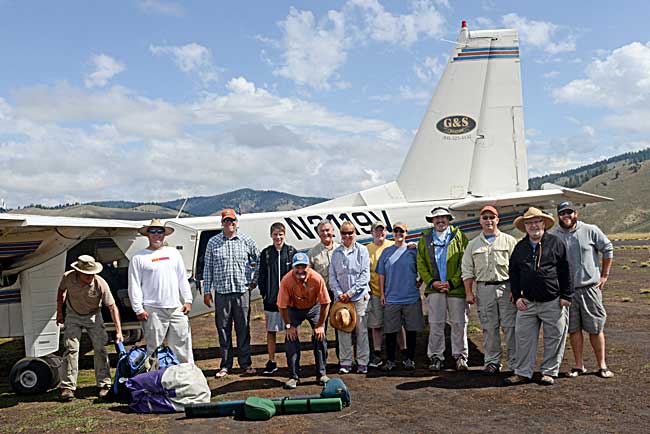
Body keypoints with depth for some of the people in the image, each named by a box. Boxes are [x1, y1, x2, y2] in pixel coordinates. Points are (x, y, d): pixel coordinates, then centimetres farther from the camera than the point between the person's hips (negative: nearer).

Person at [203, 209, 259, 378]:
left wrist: (255, 280, 11)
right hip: (221, 292, 1)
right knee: (223, 329, 5)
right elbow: (208, 268, 8)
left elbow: (258, 260, 17)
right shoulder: (213, 242, 6)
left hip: (242, 290, 0)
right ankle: (225, 365, 15)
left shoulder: (246, 241, 5)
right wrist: (207, 291, 5)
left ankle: (246, 363, 15)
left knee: (243, 328, 4)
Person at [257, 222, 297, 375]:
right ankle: (271, 362, 18)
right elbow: (261, 275, 9)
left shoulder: (291, 252, 1)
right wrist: (263, 293, 1)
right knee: (270, 331, 7)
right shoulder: (266, 253, 5)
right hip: (271, 299, 2)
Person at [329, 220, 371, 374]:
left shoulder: (362, 250, 0)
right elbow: (332, 276, 7)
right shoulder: (336, 253, 8)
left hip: (359, 296, -2)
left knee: (361, 329, 1)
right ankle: (345, 362, 11)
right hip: (341, 297, 2)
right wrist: (339, 293, -7)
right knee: (343, 330, 2)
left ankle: (362, 362, 10)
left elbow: (365, 276, -5)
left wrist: (350, 293, -10)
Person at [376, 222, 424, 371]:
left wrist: (419, 282, 1)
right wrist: (382, 294, 4)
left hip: (412, 298, 0)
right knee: (391, 331, 3)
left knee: (411, 330, 6)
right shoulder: (386, 252, 8)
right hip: (391, 298, 0)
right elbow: (381, 275, 9)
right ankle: (390, 360, 14)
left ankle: (409, 359, 19)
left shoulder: (413, 251, 5)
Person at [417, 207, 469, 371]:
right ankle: (436, 357, 13)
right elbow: (421, 264, 9)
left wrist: (453, 282, -10)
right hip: (434, 289, 2)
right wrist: (432, 282, -4)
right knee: (435, 324, 4)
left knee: (459, 324, 3)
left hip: (456, 288, -1)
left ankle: (460, 356, 15)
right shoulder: (425, 239, 12)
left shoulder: (459, 237, 5)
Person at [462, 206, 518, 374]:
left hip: (506, 286, -2)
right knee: (489, 327, 5)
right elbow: (467, 270, 11)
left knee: (510, 326, -2)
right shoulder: (473, 244, 13)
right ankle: (492, 361, 14)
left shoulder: (509, 240, 7)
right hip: (484, 289, 2)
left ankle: (515, 362, 6)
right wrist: (468, 292, 4)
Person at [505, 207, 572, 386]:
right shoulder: (520, 247, 10)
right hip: (527, 302, 3)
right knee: (524, 337, 4)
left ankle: (549, 372, 19)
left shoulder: (556, 243, 0)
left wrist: (566, 296, -4)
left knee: (554, 338, 6)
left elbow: (565, 272, 0)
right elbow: (513, 273, 14)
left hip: (553, 302, -3)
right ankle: (523, 372, 13)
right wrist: (517, 296, 5)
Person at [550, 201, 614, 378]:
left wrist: (604, 275, 7)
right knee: (573, 329, 7)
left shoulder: (590, 231, 0)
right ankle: (579, 365, 18)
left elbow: (608, 249, 9)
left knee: (596, 328, 5)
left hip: (590, 287, -1)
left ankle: (602, 365, 16)